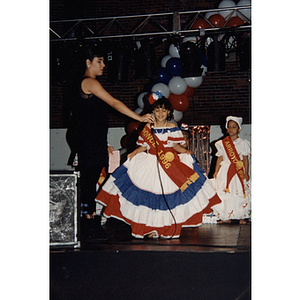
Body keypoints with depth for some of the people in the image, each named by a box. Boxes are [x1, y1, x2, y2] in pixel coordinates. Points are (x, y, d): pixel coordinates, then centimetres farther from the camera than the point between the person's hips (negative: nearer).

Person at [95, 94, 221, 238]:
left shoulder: (172, 127, 2)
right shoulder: (148, 127, 6)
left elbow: (175, 145, 1)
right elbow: (145, 146, 9)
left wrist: (184, 151, -17)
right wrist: (134, 153, -5)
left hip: (169, 164, -1)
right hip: (150, 164, 2)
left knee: (167, 197, -3)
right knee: (150, 195, -2)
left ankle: (168, 228, 4)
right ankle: (151, 227, 6)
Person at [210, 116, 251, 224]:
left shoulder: (243, 143, 2)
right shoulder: (222, 143, 7)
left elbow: (245, 159, 2)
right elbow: (220, 158, 10)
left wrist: (246, 173, -4)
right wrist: (216, 171, 6)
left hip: (239, 171, -2)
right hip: (225, 171, 2)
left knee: (240, 194, -2)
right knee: (225, 194, -1)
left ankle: (241, 216, 7)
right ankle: (226, 217, 8)